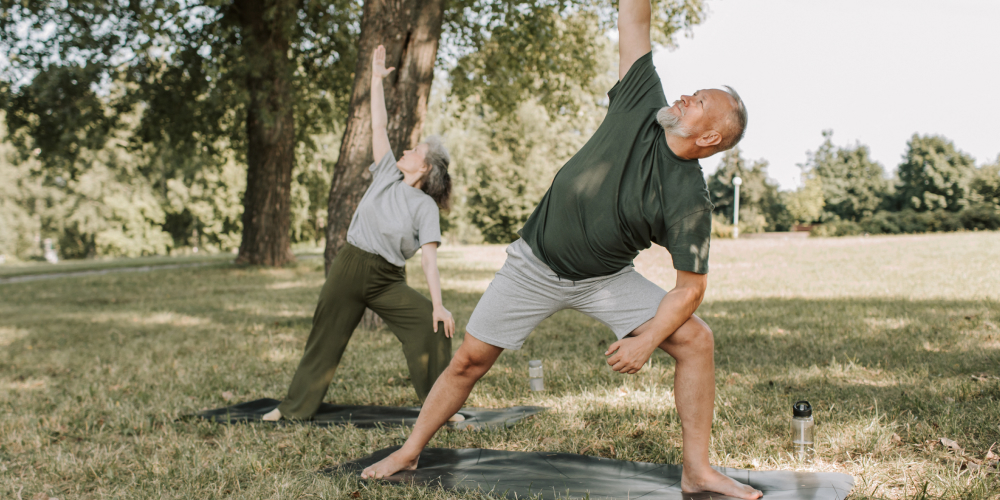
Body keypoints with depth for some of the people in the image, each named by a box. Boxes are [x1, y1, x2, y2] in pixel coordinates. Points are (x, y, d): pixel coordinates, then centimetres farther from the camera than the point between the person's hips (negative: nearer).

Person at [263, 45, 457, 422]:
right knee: (325, 340, 9)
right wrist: (377, 79, 4)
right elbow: (378, 125, 5)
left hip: (388, 281, -3)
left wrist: (438, 304, -22)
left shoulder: (425, 207, -5)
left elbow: (429, 257, -13)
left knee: (432, 327, -19)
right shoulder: (387, 174, 5)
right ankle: (295, 407, 25)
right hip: (349, 268, 3)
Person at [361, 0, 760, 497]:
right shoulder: (644, 106, -15)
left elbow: (691, 285, -16)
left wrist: (646, 340, -25)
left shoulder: (690, 201, -21)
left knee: (694, 339, -16)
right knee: (470, 359, 2)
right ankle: (409, 452, 20)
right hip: (535, 265, 1)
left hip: (606, 279, -1)